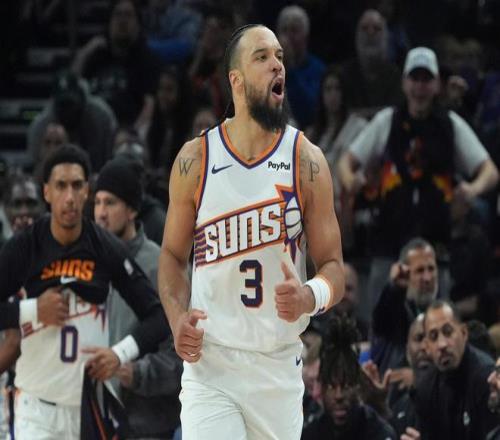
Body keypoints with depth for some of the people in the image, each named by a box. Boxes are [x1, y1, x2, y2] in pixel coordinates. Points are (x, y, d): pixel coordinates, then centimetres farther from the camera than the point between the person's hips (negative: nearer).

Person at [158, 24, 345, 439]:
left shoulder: (307, 161, -1)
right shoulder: (195, 159, 0)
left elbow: (334, 268, 1)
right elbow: (173, 256, 10)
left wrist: (309, 297, -22)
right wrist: (177, 315, -9)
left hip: (280, 367, 1)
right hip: (210, 361, -1)